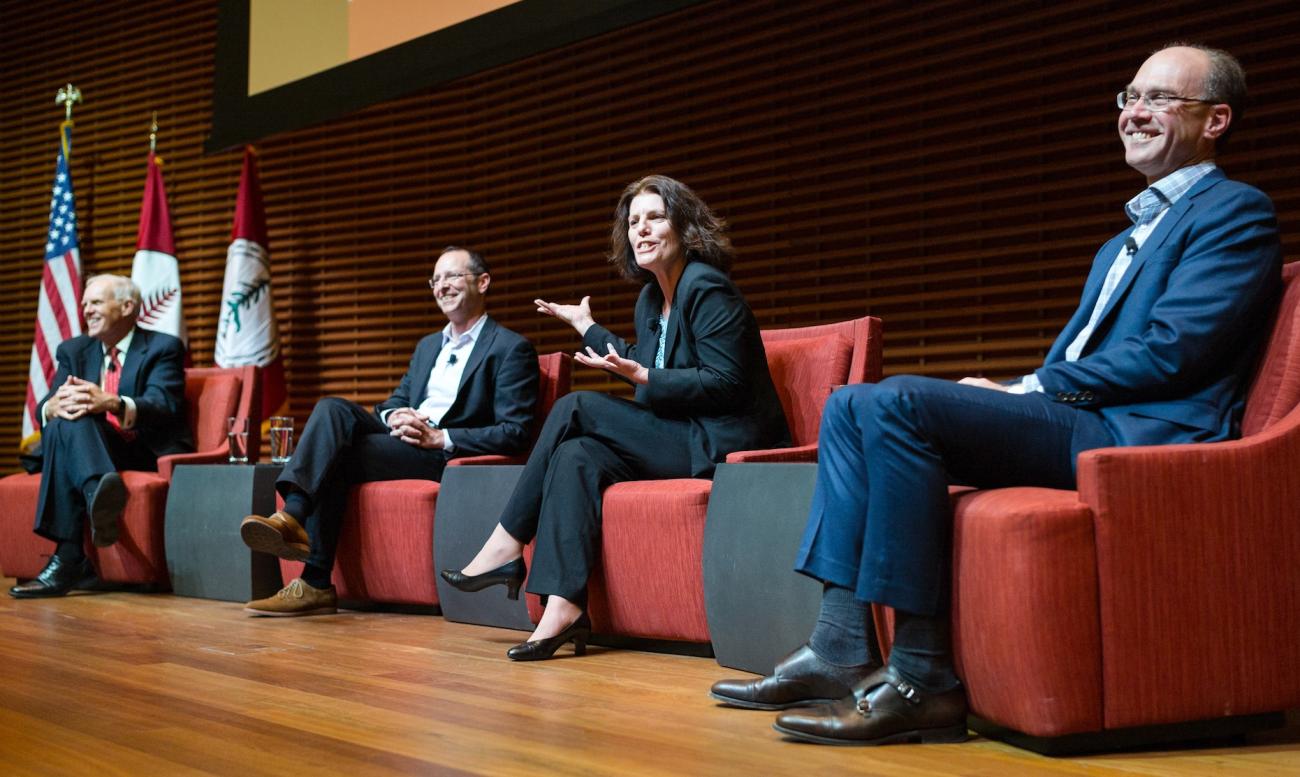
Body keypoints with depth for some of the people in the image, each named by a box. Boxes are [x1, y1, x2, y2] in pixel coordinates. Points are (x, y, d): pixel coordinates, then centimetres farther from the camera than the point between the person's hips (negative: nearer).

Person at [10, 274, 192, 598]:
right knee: (63, 419, -31)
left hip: (152, 456, -4)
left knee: (74, 419, -32)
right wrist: (56, 405, -25)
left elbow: (164, 407, -18)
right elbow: (43, 409, 3)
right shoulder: (73, 350, 17)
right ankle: (84, 528, -58)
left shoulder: (163, 348, 1)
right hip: (95, 453, 4)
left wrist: (111, 403, -39)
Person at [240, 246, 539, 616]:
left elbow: (515, 433, -10)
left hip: (447, 454, -7)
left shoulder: (512, 349, -1)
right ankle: (292, 516, -34)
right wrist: (395, 417, -3)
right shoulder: (428, 346, 26)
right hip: (405, 439, 7)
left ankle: (316, 584, -25)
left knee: (333, 456, -23)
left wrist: (439, 437, -17)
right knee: (333, 408, -20)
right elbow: (395, 401, 23)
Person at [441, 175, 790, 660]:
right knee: (577, 456, -17)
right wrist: (587, 326, 34)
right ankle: (564, 608, -27)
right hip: (677, 437, 8)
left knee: (577, 407, -15)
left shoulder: (708, 289, -10)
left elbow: (724, 383, -16)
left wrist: (640, 377, -20)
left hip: (720, 443, -8)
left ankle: (506, 548, -10)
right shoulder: (651, 299, 17)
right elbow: (644, 368, 30)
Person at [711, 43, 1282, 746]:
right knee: (849, 406, 0)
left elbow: (1169, 352, -13)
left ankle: (921, 677, -25)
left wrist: (1029, 389, -10)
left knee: (898, 400, -26)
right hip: (1078, 424, 9)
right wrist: (1011, 396, 2)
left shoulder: (1235, 211, 1)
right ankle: (841, 648, -9)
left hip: (1142, 435, -9)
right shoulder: (1127, 240, 30)